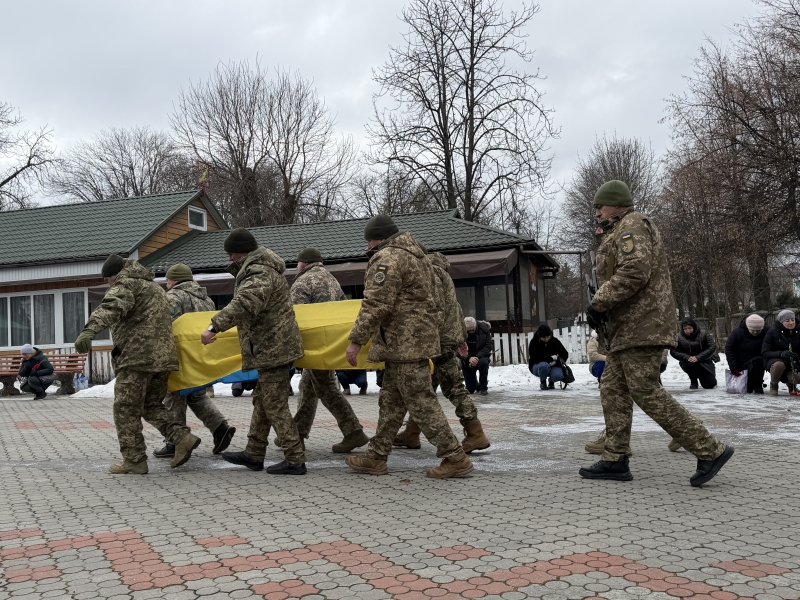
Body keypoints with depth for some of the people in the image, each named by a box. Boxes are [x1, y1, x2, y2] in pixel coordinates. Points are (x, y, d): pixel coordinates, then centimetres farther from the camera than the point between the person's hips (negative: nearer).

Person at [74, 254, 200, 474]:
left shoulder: (126, 284, -3)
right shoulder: (155, 287, 26)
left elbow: (111, 308, -24)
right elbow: (166, 316, 35)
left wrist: (90, 330, -38)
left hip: (137, 357, -9)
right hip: (163, 355, 9)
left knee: (126, 408, -1)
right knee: (151, 405, 19)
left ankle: (134, 460, 0)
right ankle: (182, 437, 3)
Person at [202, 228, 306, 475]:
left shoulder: (259, 273, -19)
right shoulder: (264, 268, 16)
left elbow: (244, 304, -36)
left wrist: (215, 326, -39)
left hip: (272, 349, -11)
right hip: (274, 346, 11)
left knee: (275, 405, -6)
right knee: (262, 401, 17)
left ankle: (295, 460, -2)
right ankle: (254, 454, 27)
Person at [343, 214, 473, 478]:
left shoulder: (388, 258, -14)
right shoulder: (416, 256, 19)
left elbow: (376, 305, -20)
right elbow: (431, 299, 25)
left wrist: (356, 341, -16)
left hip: (405, 343, -11)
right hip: (418, 338, 11)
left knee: (421, 402, -7)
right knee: (391, 400, 14)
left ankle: (456, 458, -2)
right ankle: (376, 458, 21)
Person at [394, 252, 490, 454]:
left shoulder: (430, 272, -12)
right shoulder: (435, 269, 19)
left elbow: (437, 310, -21)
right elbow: (452, 306, 21)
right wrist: (461, 335, 23)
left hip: (442, 339, -11)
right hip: (449, 336, 11)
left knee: (452, 386, -7)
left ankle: (476, 435, -5)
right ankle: (411, 434, 21)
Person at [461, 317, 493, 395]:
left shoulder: (484, 328, -13)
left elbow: (489, 345, -15)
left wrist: (478, 357, -27)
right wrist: (469, 358, -34)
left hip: (481, 357, 0)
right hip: (467, 361, 0)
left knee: (483, 362, -38)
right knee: (470, 390, -3)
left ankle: (483, 387, -14)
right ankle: (477, 385, 38)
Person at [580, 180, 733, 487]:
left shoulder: (632, 225, -8)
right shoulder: (618, 233, 25)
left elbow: (635, 270, -23)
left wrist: (599, 303, -19)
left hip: (641, 326, -11)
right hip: (628, 329, 11)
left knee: (647, 393, -12)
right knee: (613, 391, 9)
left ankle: (710, 450, -7)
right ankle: (615, 460, 12)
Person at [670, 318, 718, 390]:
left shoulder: (704, 334, -10)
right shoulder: (679, 337, -11)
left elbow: (712, 347, -15)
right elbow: (673, 351, -11)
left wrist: (698, 358, -25)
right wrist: (687, 357, -27)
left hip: (704, 362, 0)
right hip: (688, 362, 0)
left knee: (709, 385, -10)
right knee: (689, 365, -37)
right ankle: (693, 380, -2)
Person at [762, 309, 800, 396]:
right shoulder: (772, 332, -8)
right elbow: (765, 353, -14)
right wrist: (781, 354, -32)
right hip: (775, 360, -2)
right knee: (779, 364, -39)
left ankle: (790, 383, 13)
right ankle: (773, 385, -7)